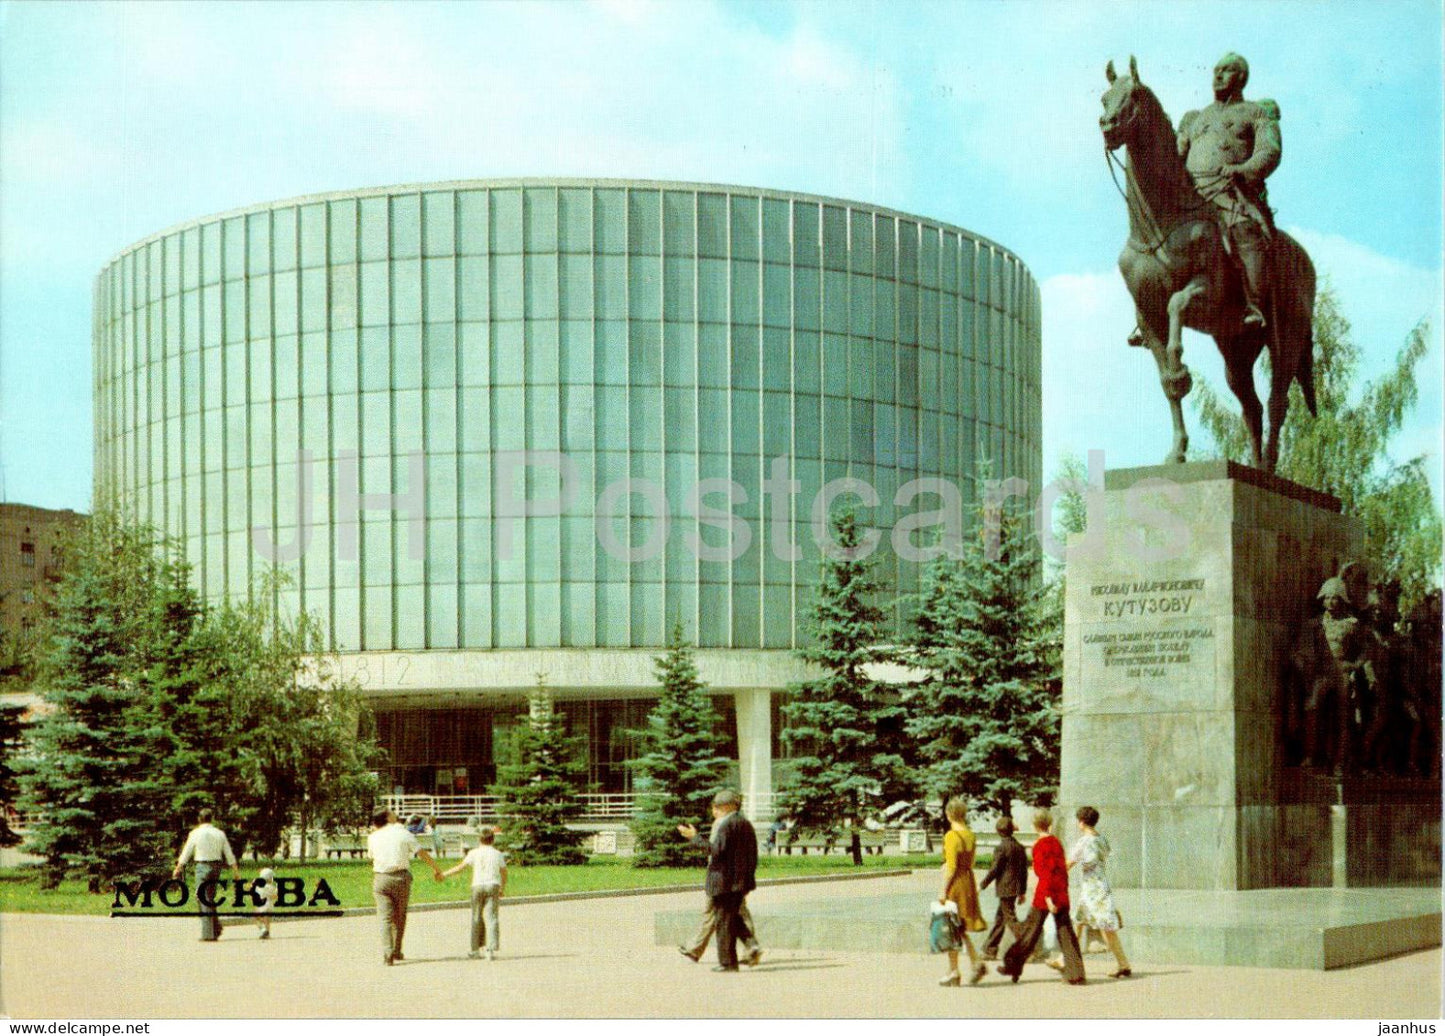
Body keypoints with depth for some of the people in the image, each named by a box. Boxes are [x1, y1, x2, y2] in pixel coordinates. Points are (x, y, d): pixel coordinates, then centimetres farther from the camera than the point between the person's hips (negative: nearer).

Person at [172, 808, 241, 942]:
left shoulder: (195, 833, -4)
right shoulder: (220, 833, 6)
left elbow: (186, 852, 3)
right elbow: (229, 854, 7)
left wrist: (178, 869, 14)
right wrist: (235, 870, 14)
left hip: (202, 866, -4)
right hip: (216, 866, 4)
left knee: (204, 900, -2)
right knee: (210, 899, 17)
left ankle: (208, 934, -4)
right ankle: (216, 929, 13)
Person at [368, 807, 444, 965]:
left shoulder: (373, 837, 6)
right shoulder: (403, 834, 1)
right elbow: (422, 852, 1)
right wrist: (436, 868, 10)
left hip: (380, 879, 1)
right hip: (401, 877, -1)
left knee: (385, 917, -1)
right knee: (399, 916, 14)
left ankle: (387, 953, -15)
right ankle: (396, 952, 18)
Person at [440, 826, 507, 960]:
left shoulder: (474, 853, 3)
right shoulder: (498, 854, 7)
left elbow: (461, 867, 1)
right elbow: (504, 873, 9)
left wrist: (444, 874, 10)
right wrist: (502, 888, 24)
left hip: (478, 885, 0)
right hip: (493, 885, 0)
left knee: (476, 918, 10)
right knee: (491, 917, -3)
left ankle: (475, 950, 17)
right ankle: (491, 949, -15)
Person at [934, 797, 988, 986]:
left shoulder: (951, 836, -15)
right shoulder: (970, 836, 8)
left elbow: (951, 867, -18)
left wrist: (943, 891, -15)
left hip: (955, 882, -7)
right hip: (969, 880, 7)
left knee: (951, 930, 2)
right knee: (960, 929, 16)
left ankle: (953, 972, 6)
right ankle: (976, 962, 3)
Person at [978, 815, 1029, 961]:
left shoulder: (1002, 848, -13)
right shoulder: (1019, 847, 10)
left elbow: (995, 870, -14)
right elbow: (1024, 871, 13)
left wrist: (982, 885, -4)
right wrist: (1022, 892, 20)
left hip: (1005, 889, -8)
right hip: (1016, 888, 8)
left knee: (1011, 919, -5)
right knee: (999, 918, 15)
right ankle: (990, 950, 21)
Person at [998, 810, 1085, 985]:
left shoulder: (1039, 846, -10)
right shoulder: (1057, 843, 10)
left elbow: (1043, 873, -16)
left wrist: (1048, 898, -20)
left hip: (1045, 893, -6)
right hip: (1061, 892, 6)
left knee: (1031, 930, 5)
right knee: (1066, 931, 4)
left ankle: (1013, 967, 16)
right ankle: (1075, 974, -2)